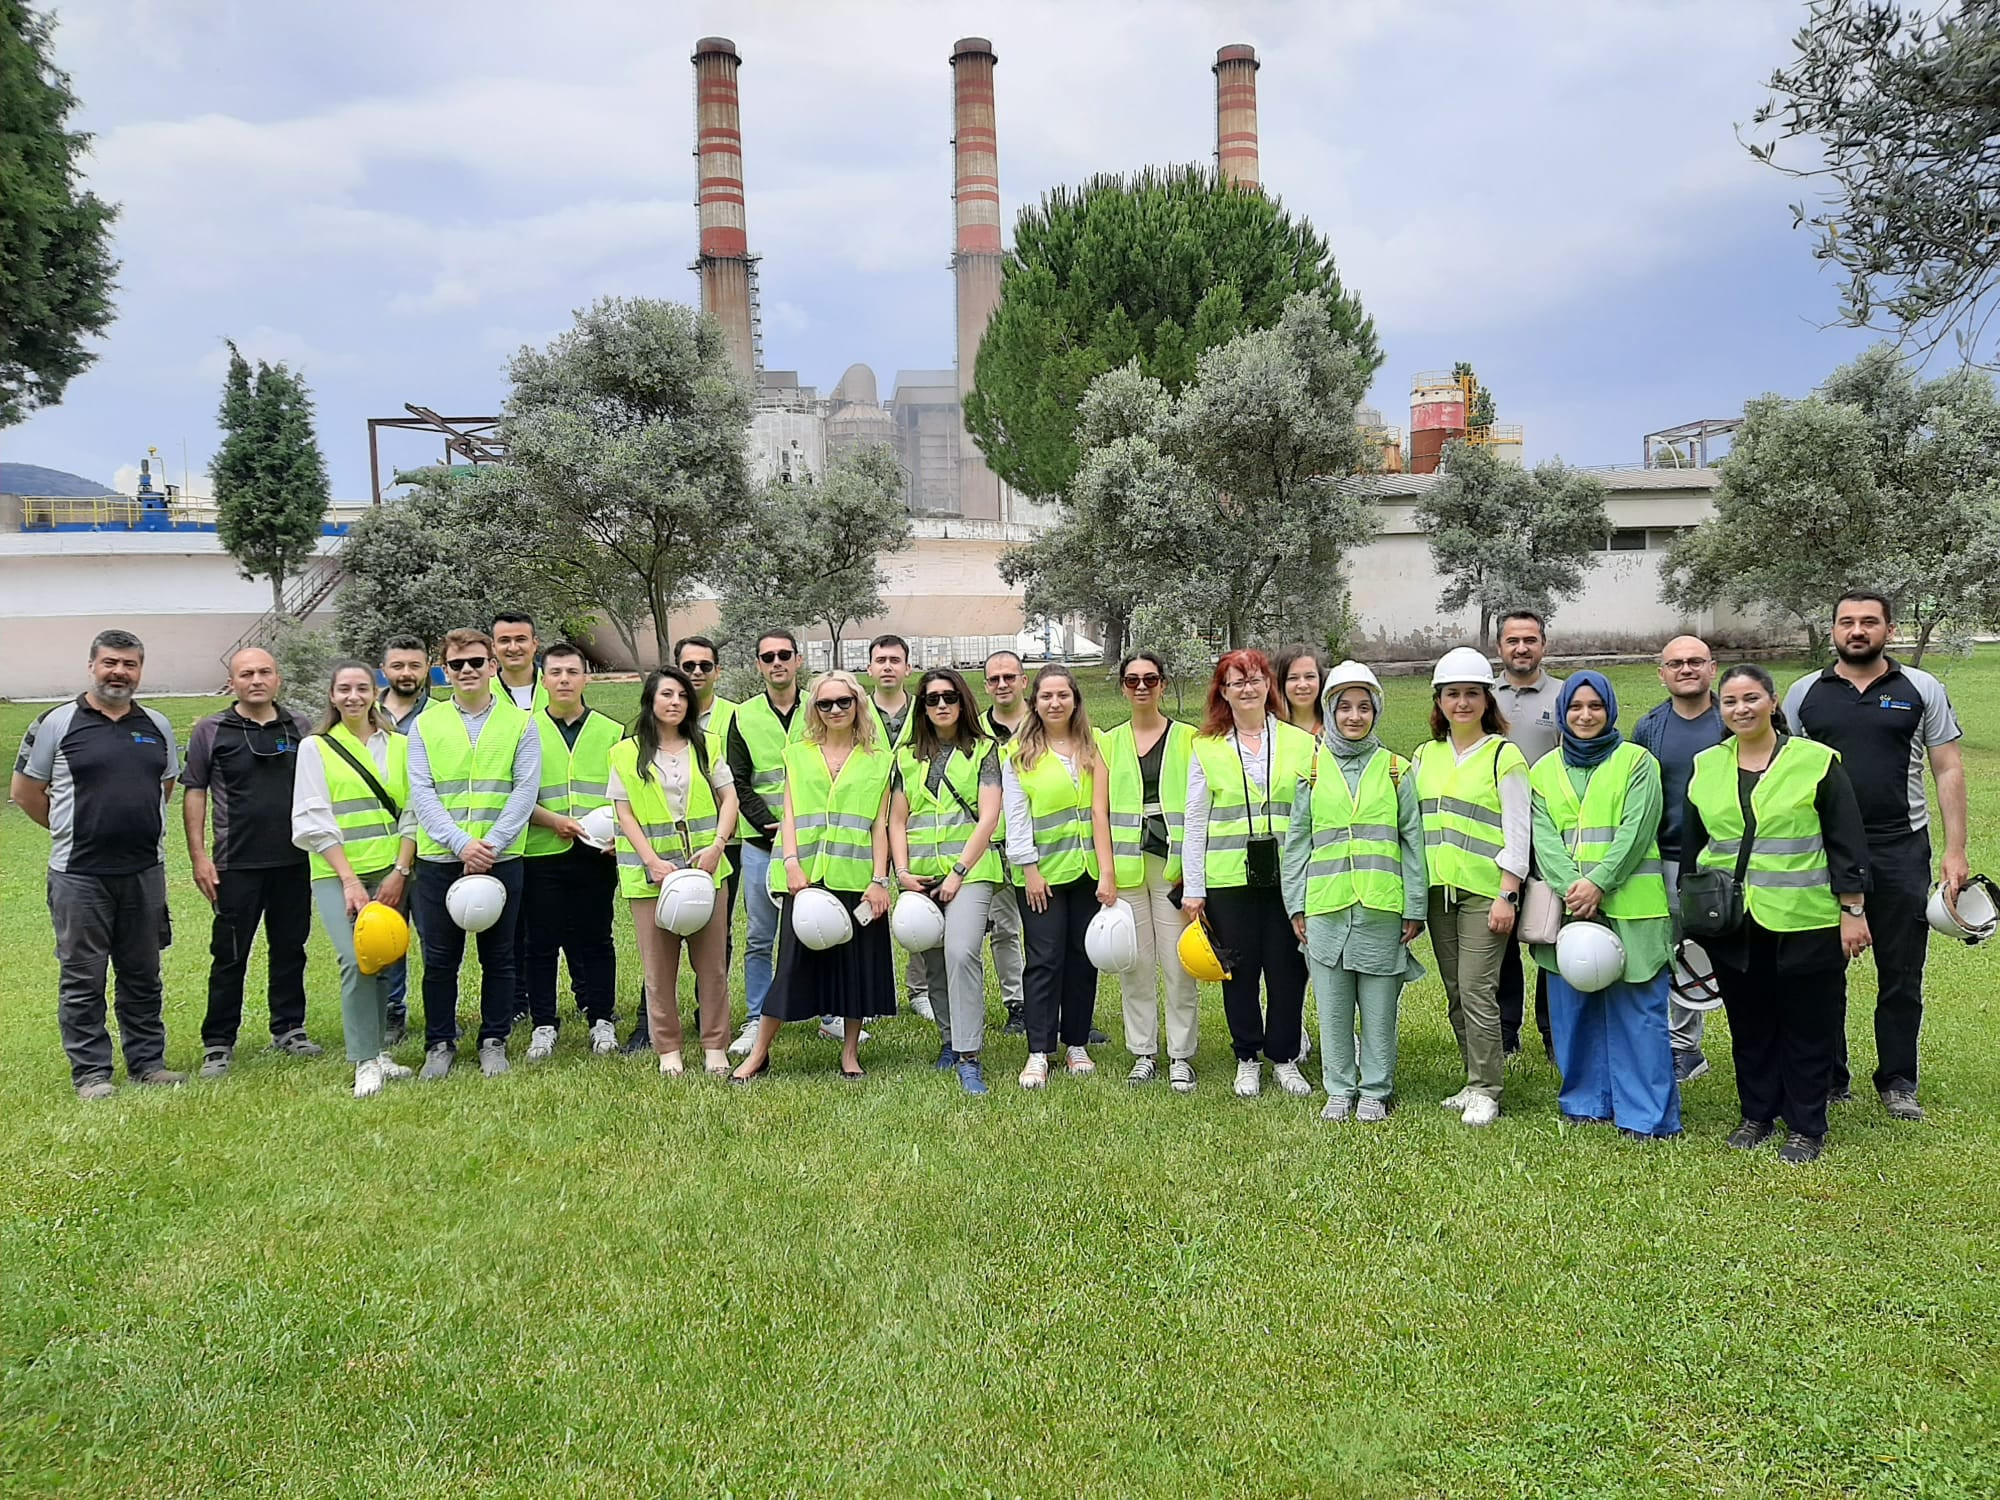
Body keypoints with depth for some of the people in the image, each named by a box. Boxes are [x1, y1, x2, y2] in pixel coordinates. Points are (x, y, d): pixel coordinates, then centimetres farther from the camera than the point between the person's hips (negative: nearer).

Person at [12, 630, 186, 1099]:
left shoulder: (157, 726, 9)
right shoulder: (58, 723, -3)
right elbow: (24, 791, 4)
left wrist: (140, 829, 13)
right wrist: (75, 830, 7)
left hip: (145, 871, 3)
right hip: (79, 874, -3)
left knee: (143, 975, 11)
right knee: (82, 977, 3)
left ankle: (148, 1062, 21)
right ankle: (91, 1073, 12)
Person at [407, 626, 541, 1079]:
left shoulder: (520, 724, 3)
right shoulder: (426, 724, 5)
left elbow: (525, 790, -4)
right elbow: (421, 793, -2)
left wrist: (490, 844, -14)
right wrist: (461, 843, -15)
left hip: (501, 859, 0)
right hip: (439, 859, 1)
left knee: (498, 956, 8)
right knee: (440, 958, 7)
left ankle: (494, 1042, 20)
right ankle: (439, 1043, 20)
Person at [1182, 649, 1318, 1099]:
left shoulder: (1302, 743, 7)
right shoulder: (1206, 748, 6)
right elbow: (1195, 822, 5)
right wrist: (1193, 888, 2)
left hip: (1286, 875, 0)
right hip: (1229, 878, 0)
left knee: (1288, 969, 4)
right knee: (1239, 970, 6)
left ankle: (1285, 1059, 20)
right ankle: (1247, 1059, 22)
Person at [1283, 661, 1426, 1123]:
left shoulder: (1396, 770, 7)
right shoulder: (1312, 770, 8)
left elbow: (1413, 842, 6)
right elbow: (1296, 843, 9)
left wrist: (1415, 908, 2)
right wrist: (1296, 906, 4)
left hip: (1382, 908, -1)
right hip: (1325, 907, 1)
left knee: (1379, 1006, 5)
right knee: (1332, 1006, 6)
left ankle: (1375, 1092, 19)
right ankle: (1339, 1090, 19)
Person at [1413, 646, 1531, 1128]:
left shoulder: (1504, 755, -3)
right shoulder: (1425, 755, 12)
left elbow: (1518, 832, -7)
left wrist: (1507, 895, -12)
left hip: (1484, 892, -6)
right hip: (1438, 891, 6)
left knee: (1477, 991, -8)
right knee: (1456, 994, 10)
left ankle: (1485, 1091, 2)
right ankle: (1476, 1081, 21)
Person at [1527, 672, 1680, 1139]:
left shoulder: (1636, 761, 3)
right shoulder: (1544, 769, 13)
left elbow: (1636, 830, -7)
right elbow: (1543, 837, 2)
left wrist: (1597, 883, -16)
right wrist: (1571, 888, -13)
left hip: (1629, 905, -4)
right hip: (1566, 906, 4)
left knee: (1636, 1010, -3)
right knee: (1573, 1008, 8)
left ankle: (1645, 1113, 5)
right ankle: (1585, 1101, 20)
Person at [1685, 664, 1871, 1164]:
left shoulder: (1816, 762, -4)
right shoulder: (1705, 767, 7)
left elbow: (1847, 844, -3)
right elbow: (1690, 848, 14)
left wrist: (1853, 911, -6)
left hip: (1805, 925, -3)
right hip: (1732, 927, 4)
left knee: (1808, 1026, 6)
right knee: (1749, 1025, 13)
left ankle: (1805, 1127, 20)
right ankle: (1757, 1114, 28)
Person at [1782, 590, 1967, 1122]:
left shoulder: (1922, 690, 5)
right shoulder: (1805, 693, 5)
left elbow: (1949, 770, 4)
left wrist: (1955, 850, -3)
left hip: (1901, 848, 0)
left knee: (1901, 974, 6)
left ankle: (1897, 1082, 19)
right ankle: (1827, 1079, 19)